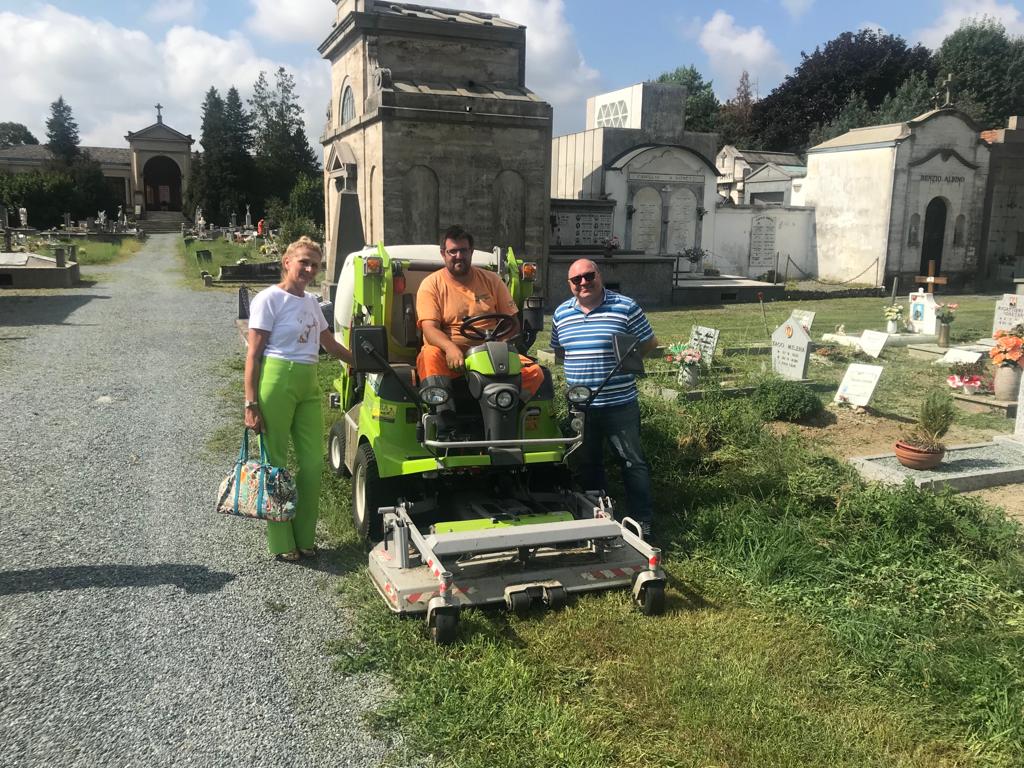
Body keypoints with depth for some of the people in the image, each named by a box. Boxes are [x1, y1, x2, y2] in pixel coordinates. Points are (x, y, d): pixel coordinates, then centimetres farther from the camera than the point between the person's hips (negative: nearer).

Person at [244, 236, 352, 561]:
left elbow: (331, 345, 26)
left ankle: (304, 537, 20)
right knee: (275, 461, 0)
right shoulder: (269, 299, -5)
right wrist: (251, 404, -13)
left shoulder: (311, 302, 15)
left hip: (309, 385, 7)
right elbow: (254, 354, -8)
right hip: (277, 382, -7)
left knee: (313, 463, 6)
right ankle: (281, 543, 11)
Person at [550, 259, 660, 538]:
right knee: (588, 463, 16)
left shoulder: (625, 307, -7)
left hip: (620, 404, -4)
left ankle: (643, 520, 12)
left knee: (632, 461, 2)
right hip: (580, 406, 5)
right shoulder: (561, 313, 7)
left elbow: (650, 343, 0)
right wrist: (578, 362, 4)